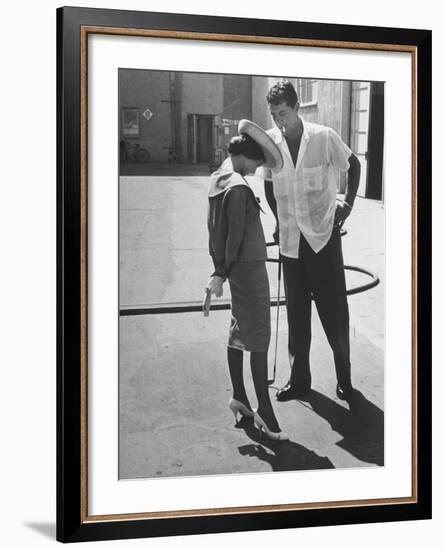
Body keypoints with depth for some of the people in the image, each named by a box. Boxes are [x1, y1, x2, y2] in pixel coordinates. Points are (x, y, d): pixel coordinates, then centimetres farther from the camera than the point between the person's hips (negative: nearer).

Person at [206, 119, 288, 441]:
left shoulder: (218, 179, 8)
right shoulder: (238, 188, -21)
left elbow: (215, 229, 13)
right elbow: (235, 236, -20)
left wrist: (220, 270, 15)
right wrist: (222, 274, -11)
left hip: (235, 268, 10)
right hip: (249, 267, -10)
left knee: (240, 331, 17)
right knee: (259, 338, -6)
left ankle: (239, 397, 26)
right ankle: (265, 413, -2)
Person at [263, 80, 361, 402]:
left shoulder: (323, 137, -11)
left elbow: (353, 164, 6)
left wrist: (349, 203, 2)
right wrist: (279, 220, 11)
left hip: (324, 234, -3)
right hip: (291, 240, 3)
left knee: (334, 309, 2)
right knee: (296, 313, 8)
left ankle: (344, 376, 18)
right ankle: (299, 378, 19)